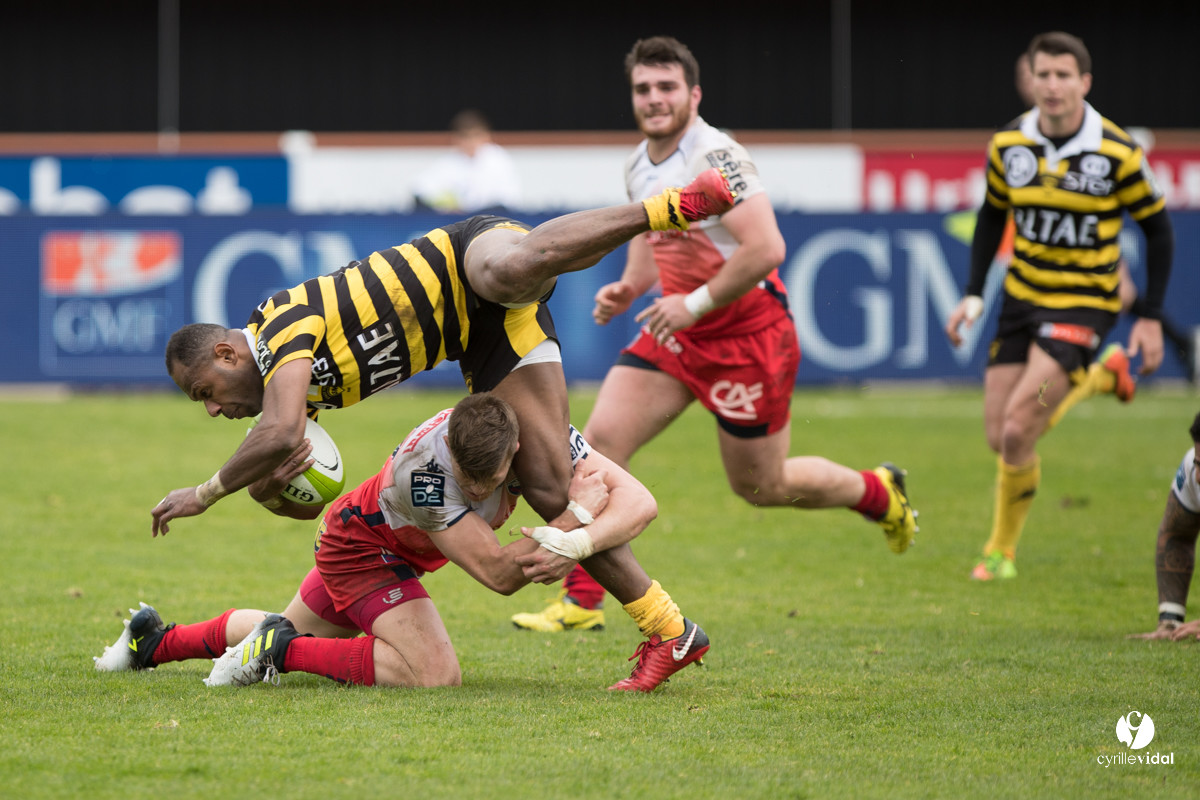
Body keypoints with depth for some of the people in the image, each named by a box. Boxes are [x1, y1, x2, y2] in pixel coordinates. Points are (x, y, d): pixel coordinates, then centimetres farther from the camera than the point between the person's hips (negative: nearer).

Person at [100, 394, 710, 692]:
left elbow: (638, 501, -33)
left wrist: (578, 544, -52)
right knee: (433, 673, -27)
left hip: (400, 548, 7)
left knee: (291, 636, 26)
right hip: (360, 543, -7)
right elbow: (497, 572, -41)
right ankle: (282, 649, -14)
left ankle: (156, 640, 40)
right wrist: (576, 510, -40)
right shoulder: (423, 466, -42)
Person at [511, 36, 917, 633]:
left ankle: (879, 493, 35)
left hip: (746, 336, -7)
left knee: (761, 488, 6)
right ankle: (581, 601, -5)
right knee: (600, 439, -9)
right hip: (676, 332, 7)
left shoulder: (715, 157, -22)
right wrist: (628, 288, 5)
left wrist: (695, 303, -25)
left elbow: (765, 249, -30)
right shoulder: (638, 166, 5)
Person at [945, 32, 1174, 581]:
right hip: (1022, 296, 5)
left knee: (1017, 430, -17)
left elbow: (1157, 229, -4)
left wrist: (1150, 318, -6)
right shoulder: (1008, 145, -3)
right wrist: (973, 294, 6)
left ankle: (1001, 550, 4)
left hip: (1084, 304, -5)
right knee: (999, 438, 2)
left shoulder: (1115, 153, -14)